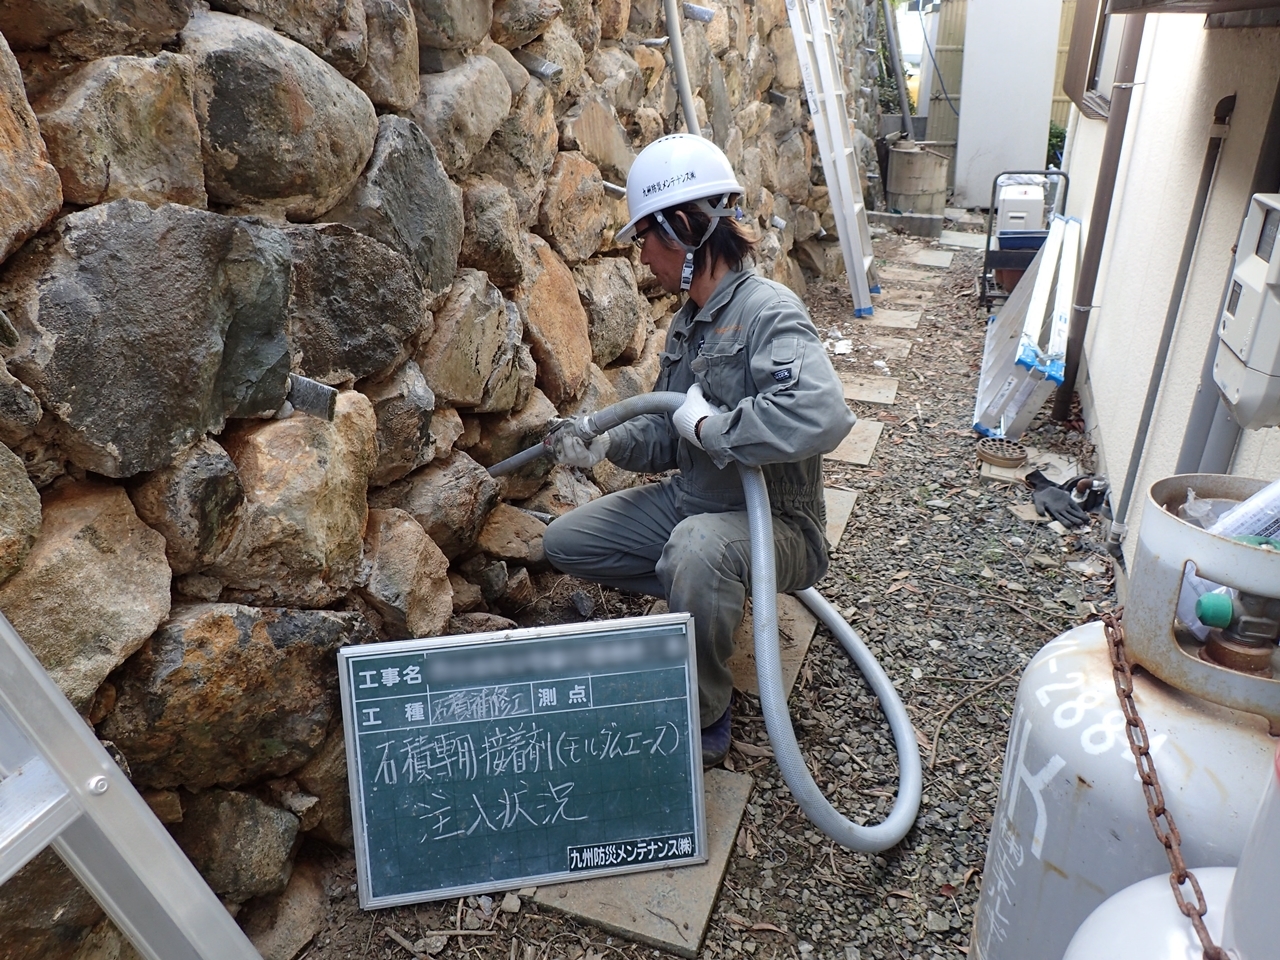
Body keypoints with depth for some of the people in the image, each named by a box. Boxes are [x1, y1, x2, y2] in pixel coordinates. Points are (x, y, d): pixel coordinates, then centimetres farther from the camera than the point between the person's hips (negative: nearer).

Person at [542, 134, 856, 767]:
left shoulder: (768, 313, -22)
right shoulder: (689, 321, 7)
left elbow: (821, 416, -41)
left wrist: (709, 424, -28)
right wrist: (606, 444, -6)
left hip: (774, 521, -9)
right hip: (688, 502, 9)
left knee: (696, 549, -41)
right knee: (565, 543, 7)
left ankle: (704, 719, -14)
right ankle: (710, 600, 15)